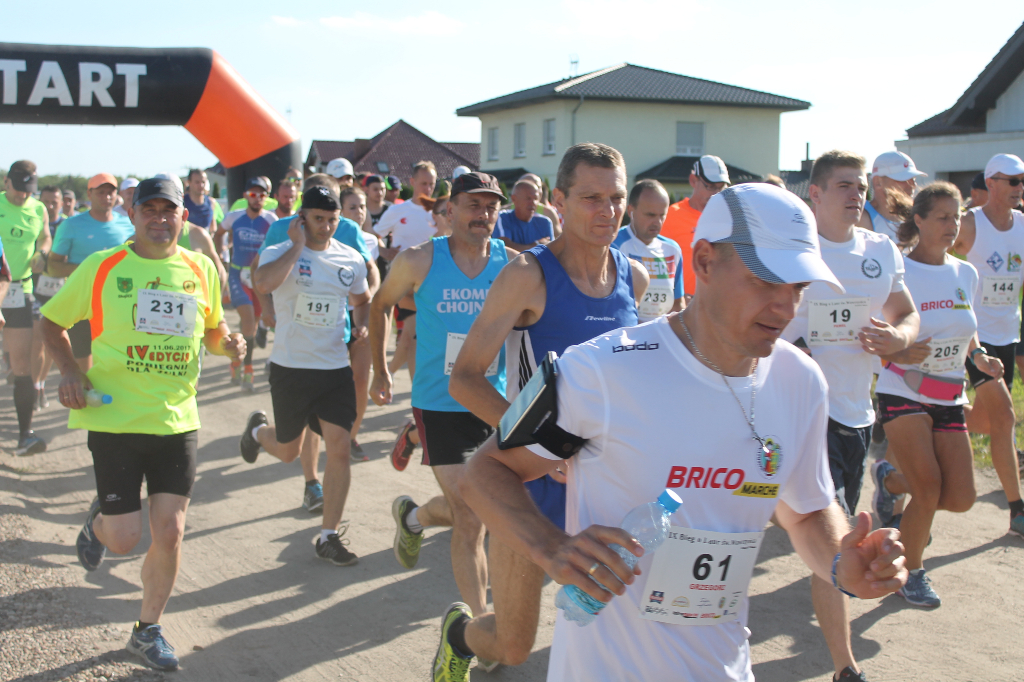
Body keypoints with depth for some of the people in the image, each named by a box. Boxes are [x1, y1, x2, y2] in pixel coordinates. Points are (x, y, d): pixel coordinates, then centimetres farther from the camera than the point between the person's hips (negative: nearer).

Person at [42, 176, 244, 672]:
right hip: (115, 420, -2)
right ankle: (99, 521, 37)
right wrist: (69, 370, -10)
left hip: (177, 421, 3)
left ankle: (148, 631, 25)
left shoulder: (201, 269, 5)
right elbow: (52, 322, 7)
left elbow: (212, 330, 20)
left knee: (169, 533, 3)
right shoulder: (101, 268, -4)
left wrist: (228, 343, -3)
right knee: (124, 539, -2)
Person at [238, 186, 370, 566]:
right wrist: (297, 245, -23)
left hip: (336, 368, 3)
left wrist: (362, 324, 2)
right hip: (290, 368, -3)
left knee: (339, 450, -5)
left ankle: (329, 536, 7)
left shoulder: (352, 259, 5)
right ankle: (258, 429, 48)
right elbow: (264, 283, -32)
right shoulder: (280, 253, -8)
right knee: (288, 452, 11)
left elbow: (361, 299, 24)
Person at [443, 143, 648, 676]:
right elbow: (464, 378, -16)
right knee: (514, 647, 5)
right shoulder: (529, 275, -14)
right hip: (531, 476, -5)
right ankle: (458, 630, 40)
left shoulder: (633, 277, 3)